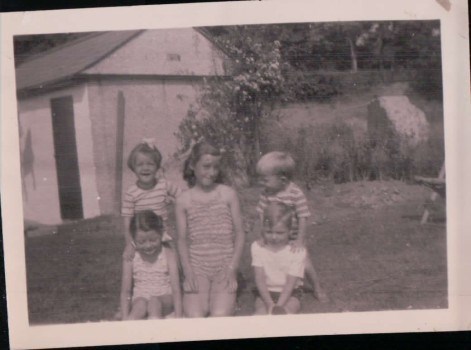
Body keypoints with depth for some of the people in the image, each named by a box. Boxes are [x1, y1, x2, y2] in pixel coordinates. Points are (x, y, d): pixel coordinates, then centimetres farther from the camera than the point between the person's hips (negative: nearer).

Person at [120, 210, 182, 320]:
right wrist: (125, 320, -12)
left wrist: (178, 318, -16)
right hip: (140, 298, 1)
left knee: (154, 302, -34)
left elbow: (176, 289, -10)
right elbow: (125, 291, -3)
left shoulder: (168, 254, -8)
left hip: (164, 299, 0)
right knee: (140, 304, -34)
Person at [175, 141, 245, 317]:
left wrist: (232, 268, -6)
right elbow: (182, 239, 5)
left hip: (224, 267, 0)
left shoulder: (228, 194, 3)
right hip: (197, 268, 0)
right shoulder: (183, 200, 4)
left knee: (220, 315, -21)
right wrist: (188, 273, -7)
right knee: (194, 316, -20)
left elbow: (239, 233, 3)